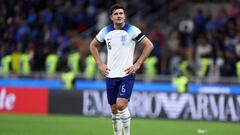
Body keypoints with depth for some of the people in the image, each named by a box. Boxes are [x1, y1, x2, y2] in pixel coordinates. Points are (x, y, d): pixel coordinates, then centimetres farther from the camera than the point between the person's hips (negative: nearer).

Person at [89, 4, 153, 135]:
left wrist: (137, 64, -7)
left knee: (121, 105, -19)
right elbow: (93, 45, 21)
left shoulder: (132, 30, -5)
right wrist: (100, 64, 11)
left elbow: (149, 45, -3)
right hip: (111, 75, 4)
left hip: (127, 74, -4)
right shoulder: (105, 31, 6)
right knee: (114, 110, 6)